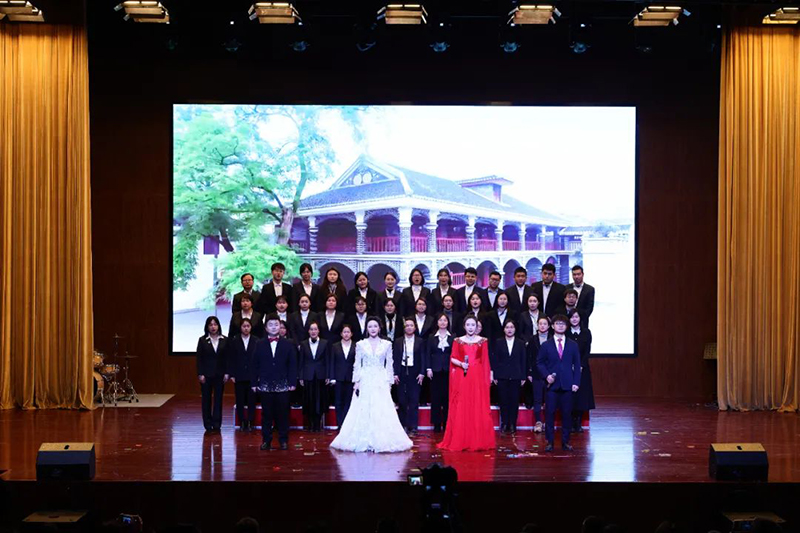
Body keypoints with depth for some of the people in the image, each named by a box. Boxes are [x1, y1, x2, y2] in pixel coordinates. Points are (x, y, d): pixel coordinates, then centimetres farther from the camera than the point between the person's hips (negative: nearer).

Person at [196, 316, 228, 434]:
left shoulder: (225, 340, 2)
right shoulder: (202, 340, 0)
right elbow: (199, 358, -1)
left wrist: (226, 373, -4)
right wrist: (200, 374, -7)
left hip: (219, 374, 1)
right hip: (206, 374, -1)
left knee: (218, 399, 2)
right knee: (206, 399, 3)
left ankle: (216, 424, 7)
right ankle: (208, 425, 9)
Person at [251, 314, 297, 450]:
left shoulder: (287, 344, 6)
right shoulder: (259, 345, 7)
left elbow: (292, 365, 4)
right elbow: (255, 365, 6)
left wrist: (293, 382, -2)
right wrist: (254, 383, 1)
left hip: (282, 386, 0)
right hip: (265, 386, 0)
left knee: (282, 413, 2)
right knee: (266, 414, 3)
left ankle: (283, 440, 11)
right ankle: (266, 440, 10)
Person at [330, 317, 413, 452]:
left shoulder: (386, 344, 6)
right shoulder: (361, 344, 6)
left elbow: (389, 365, 7)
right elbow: (357, 365, 5)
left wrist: (389, 383, 1)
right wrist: (356, 382, -3)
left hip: (381, 382, 0)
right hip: (365, 381, 0)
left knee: (382, 412, -5)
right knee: (363, 412, -2)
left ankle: (381, 442, 1)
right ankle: (363, 442, 3)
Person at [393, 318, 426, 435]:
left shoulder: (420, 342, 5)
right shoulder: (398, 342, 8)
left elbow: (422, 358, 3)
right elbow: (395, 358, 5)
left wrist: (422, 373, -6)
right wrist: (395, 374, -2)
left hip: (414, 373, -1)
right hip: (402, 372, 1)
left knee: (414, 400, -3)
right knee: (402, 400, 1)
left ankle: (412, 427, -2)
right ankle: (403, 425, 9)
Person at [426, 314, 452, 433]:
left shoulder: (453, 338, 6)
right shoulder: (432, 337, 9)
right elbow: (428, 354, 7)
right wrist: (428, 368, -2)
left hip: (449, 370, -1)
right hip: (436, 370, 1)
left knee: (447, 397, -1)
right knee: (435, 397, 1)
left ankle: (446, 423, 5)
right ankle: (437, 424, 5)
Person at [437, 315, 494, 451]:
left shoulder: (482, 341, 8)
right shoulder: (458, 341, 8)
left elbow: (485, 361, 5)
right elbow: (453, 358, 5)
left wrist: (487, 378, -1)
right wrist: (461, 364, -14)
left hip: (478, 378, 0)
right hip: (462, 378, 0)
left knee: (479, 408, -2)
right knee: (460, 409, -1)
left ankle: (478, 441, 5)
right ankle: (460, 441, 4)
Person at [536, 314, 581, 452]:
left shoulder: (573, 345, 10)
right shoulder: (546, 346, 7)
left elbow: (577, 365, 9)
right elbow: (539, 363, 9)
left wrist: (576, 382, 0)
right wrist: (547, 375, -8)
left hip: (567, 385, 1)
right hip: (552, 384, -1)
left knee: (567, 413, 2)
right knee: (549, 413, -2)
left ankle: (565, 441, 11)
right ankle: (550, 442, 5)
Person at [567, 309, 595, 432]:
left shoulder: (586, 332, 4)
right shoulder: (565, 333, 1)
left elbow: (587, 351, 0)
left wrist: (581, 366, -11)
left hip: (582, 368, 1)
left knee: (581, 394, 1)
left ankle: (579, 423, 8)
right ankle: (571, 423, 2)